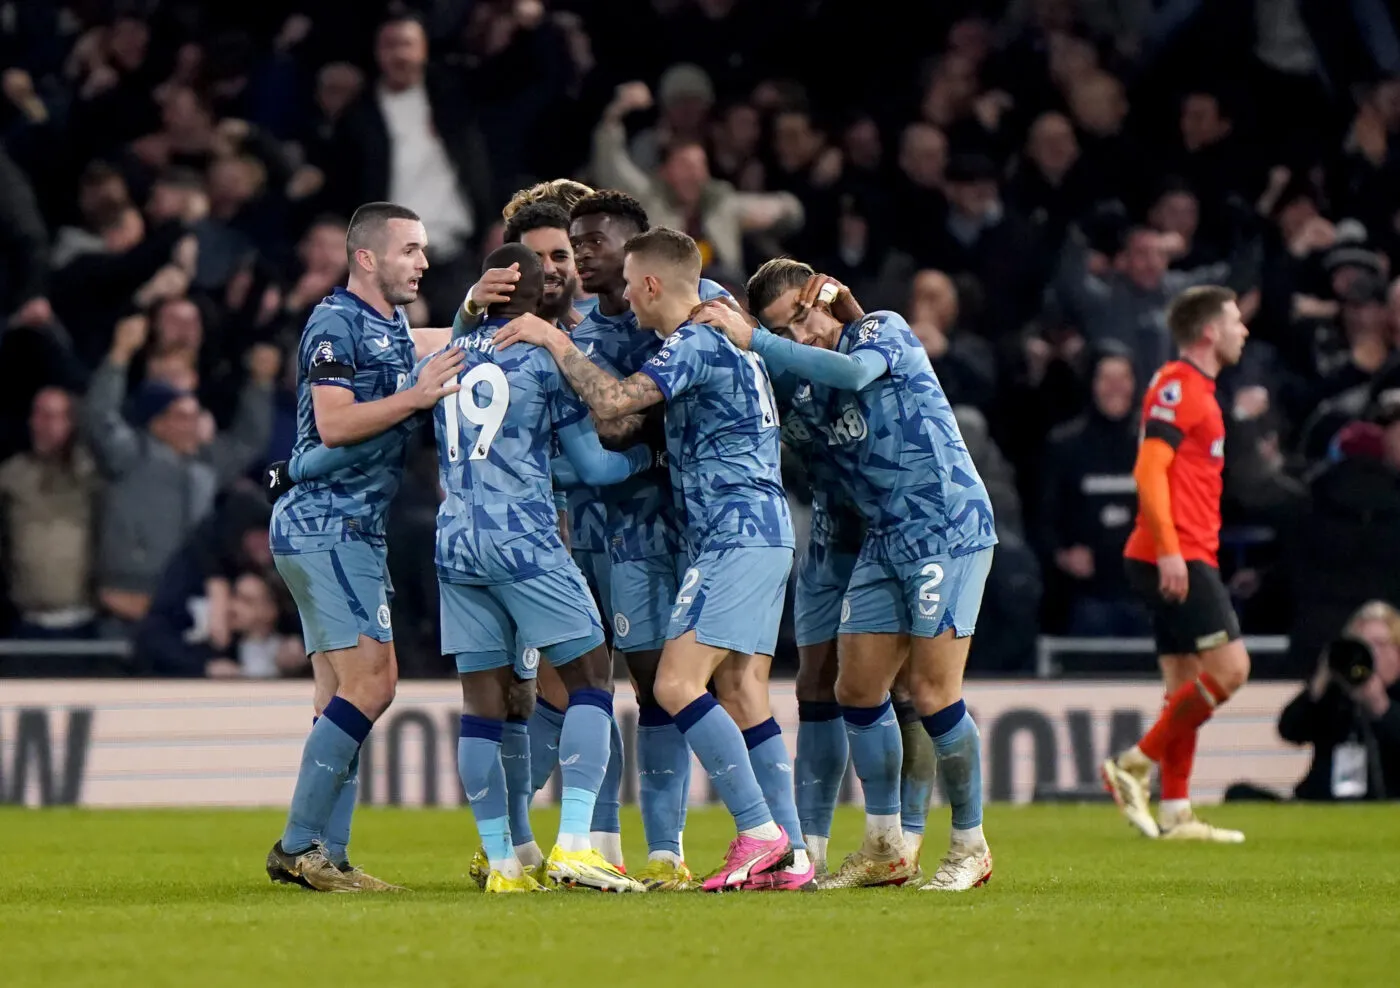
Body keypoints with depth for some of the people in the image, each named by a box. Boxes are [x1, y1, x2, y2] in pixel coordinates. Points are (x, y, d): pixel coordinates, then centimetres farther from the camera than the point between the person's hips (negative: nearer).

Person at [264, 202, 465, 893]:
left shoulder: (395, 328, 18)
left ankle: (324, 855, 6)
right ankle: (299, 844, -14)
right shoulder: (336, 323, -11)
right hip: (324, 523, -10)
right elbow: (335, 424, -19)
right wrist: (418, 396, -21)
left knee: (344, 696, 7)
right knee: (369, 683, -15)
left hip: (354, 531, 10)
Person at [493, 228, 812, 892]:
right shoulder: (720, 338, 19)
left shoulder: (697, 344, -12)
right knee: (742, 696, 6)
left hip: (735, 536, -10)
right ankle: (790, 856, 2)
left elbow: (612, 401, -23)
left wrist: (555, 340, -12)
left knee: (677, 683, -14)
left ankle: (760, 834, -16)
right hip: (762, 533, 10)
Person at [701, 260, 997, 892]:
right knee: (858, 690, 4)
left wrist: (755, 342, -27)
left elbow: (854, 372, -26)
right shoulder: (803, 393, 12)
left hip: (948, 527, -8)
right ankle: (885, 849, 15)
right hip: (885, 543, 8)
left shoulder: (884, 330, -7)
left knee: (932, 692, -10)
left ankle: (970, 847, 2)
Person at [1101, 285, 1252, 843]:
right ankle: (1135, 766, -10)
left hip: (1184, 560, 10)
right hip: (1177, 557, -10)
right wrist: (1169, 550, -25)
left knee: (1186, 686, 7)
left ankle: (1175, 812, 5)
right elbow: (1149, 470, -19)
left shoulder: (1196, 390, 20)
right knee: (1230, 667, -13)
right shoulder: (1177, 387, -10)